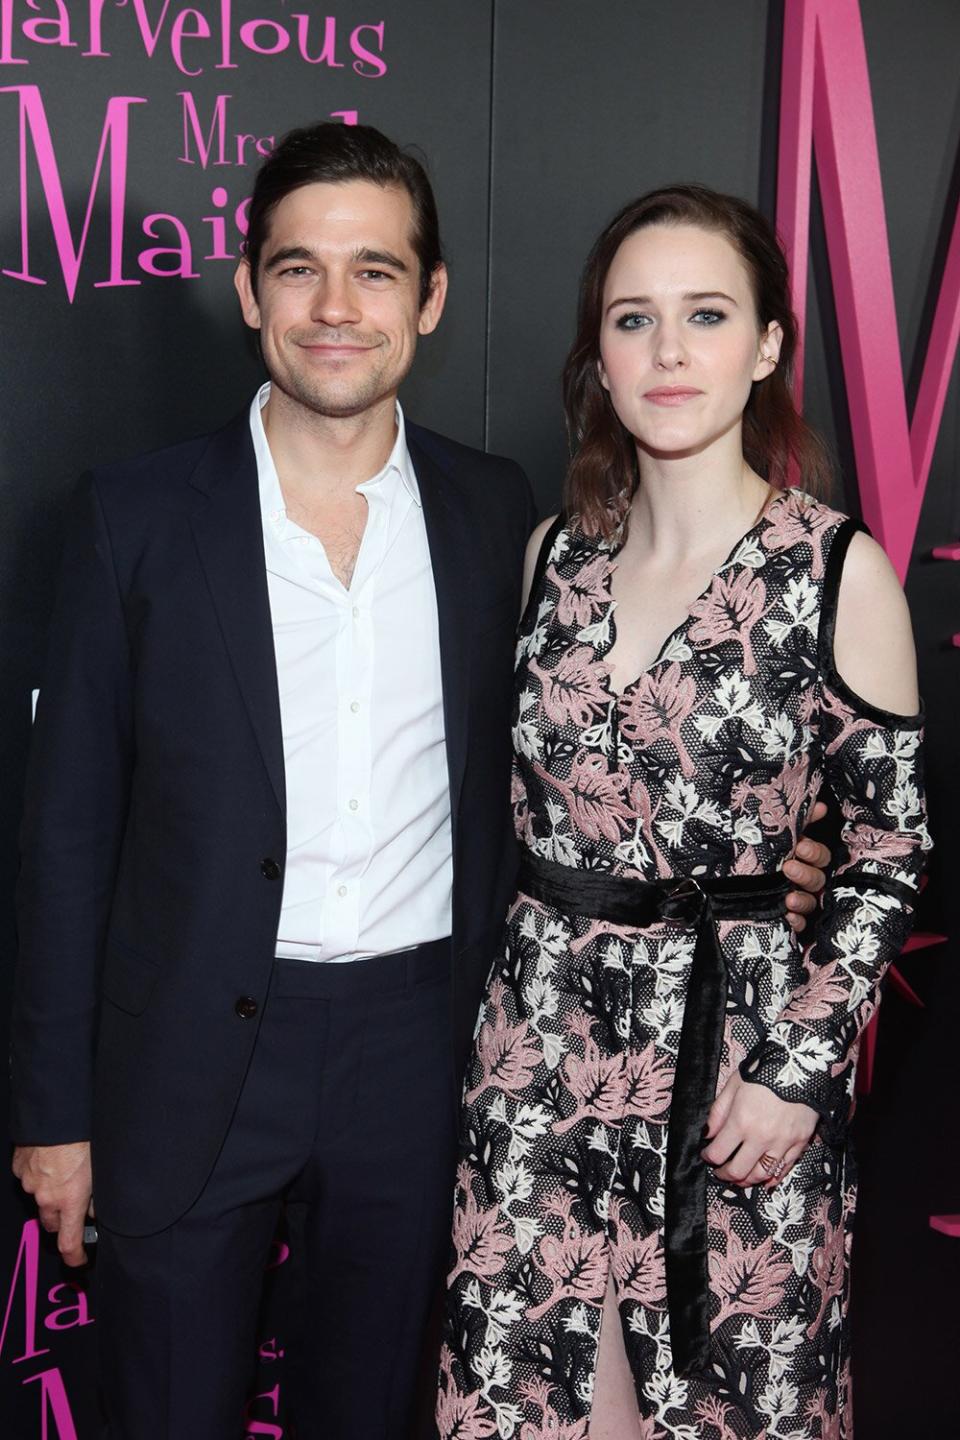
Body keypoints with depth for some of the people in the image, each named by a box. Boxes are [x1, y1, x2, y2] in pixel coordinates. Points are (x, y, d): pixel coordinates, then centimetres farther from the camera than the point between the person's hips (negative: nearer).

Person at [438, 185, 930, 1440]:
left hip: (738, 1049, -3)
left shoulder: (840, 570, -9)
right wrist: (497, 988, 8)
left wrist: (802, 1069, -10)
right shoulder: (555, 553, 4)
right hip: (542, 1029, 4)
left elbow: (892, 846, -5)